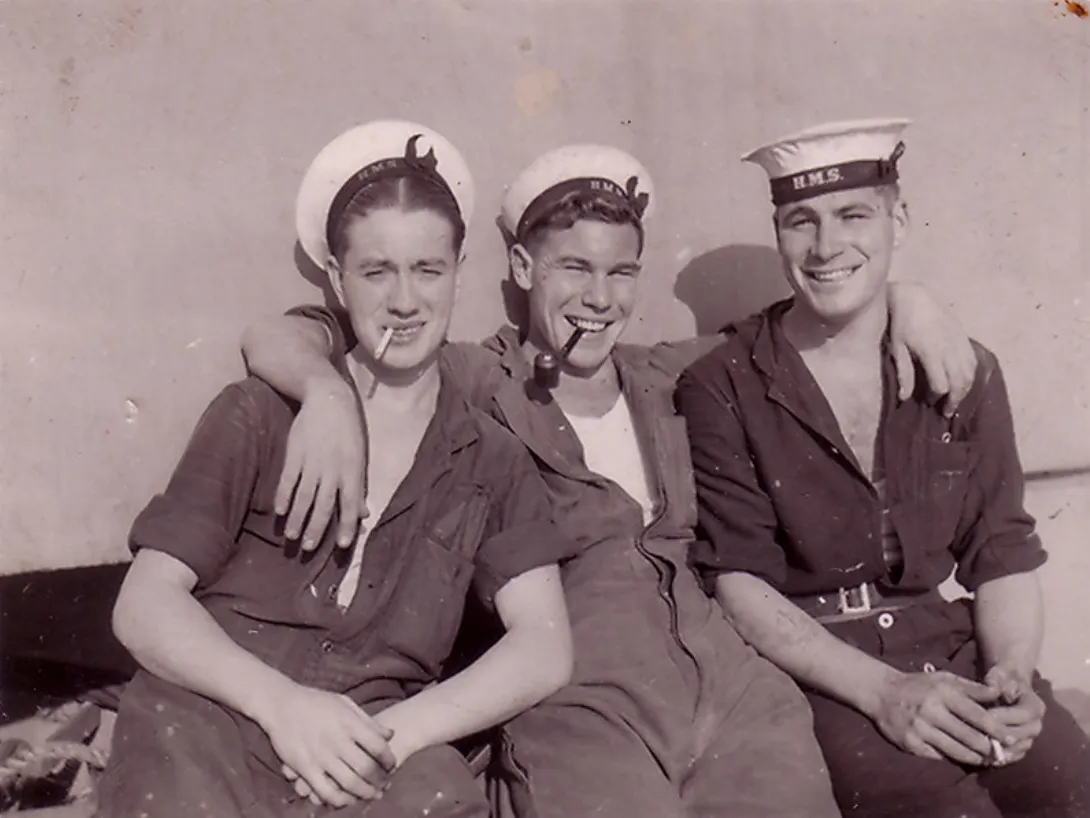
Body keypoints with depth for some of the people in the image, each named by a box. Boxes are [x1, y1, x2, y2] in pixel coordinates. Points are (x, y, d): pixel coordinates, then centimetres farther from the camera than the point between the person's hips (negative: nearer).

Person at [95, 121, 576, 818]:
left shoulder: (492, 461, 13)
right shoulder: (258, 415, 8)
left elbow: (545, 651, 3)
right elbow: (144, 603, 2)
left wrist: (398, 731, -14)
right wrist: (280, 700, -16)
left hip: (369, 753, 0)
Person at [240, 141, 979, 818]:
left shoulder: (666, 382, 17)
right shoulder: (475, 388, 3)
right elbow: (274, 341, -4)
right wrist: (329, 393, -24)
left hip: (734, 686, 5)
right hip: (580, 705, -4)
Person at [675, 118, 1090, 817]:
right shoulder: (722, 388, -2)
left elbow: (1003, 557, 9)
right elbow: (739, 583, -7)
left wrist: (1012, 675, -11)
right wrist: (882, 690, -17)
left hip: (955, 651, 4)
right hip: (814, 671, -4)